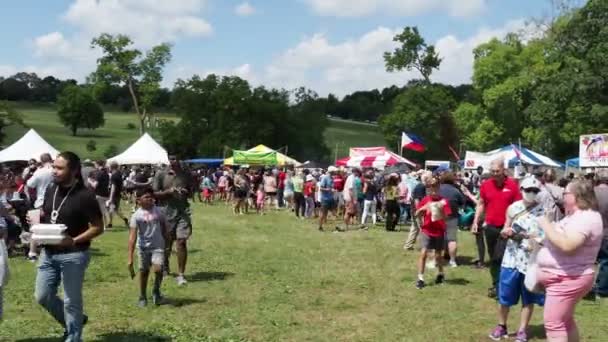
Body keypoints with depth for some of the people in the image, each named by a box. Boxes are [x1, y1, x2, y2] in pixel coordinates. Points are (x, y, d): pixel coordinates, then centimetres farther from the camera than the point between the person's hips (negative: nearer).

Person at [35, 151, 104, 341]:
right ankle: (73, 322, 34)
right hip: (48, 253, 7)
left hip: (73, 255, -7)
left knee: (71, 301, 4)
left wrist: (74, 241, -25)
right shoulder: (50, 190, 4)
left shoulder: (85, 196, -16)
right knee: (43, 296, 12)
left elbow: (98, 227, -14)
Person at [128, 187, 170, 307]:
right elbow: (132, 237, -16)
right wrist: (130, 258, -21)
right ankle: (142, 297, 29)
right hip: (143, 247, 0)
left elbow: (165, 227, 9)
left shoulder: (158, 211, -4)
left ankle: (156, 291, 11)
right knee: (143, 271, 10)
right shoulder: (136, 215, -12)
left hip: (158, 246, 0)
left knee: (158, 269, -16)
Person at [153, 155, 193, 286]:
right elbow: (154, 194, -1)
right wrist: (169, 191, -17)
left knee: (182, 242, -10)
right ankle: (165, 268, 38)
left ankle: (180, 275, -4)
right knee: (166, 243, 12)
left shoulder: (186, 175, 6)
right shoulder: (161, 175, 0)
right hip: (166, 212, 0)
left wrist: (186, 192, -7)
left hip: (183, 212, 0)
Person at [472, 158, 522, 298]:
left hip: (506, 228, -4)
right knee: (493, 257, 12)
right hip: (490, 227, 4)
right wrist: (476, 222, 4)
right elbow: (481, 204, 11)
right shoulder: (485, 185, 1)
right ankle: (497, 284, 24)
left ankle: (498, 285, -2)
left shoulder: (512, 185, -7)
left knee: (500, 257, -10)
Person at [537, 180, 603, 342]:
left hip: (567, 279, -11)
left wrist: (546, 225, -23)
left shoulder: (586, 218, -21)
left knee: (553, 324, -7)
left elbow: (567, 245, -34)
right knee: (566, 321, 23)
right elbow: (561, 240, 22)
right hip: (564, 278, 11)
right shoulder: (576, 216, 13)